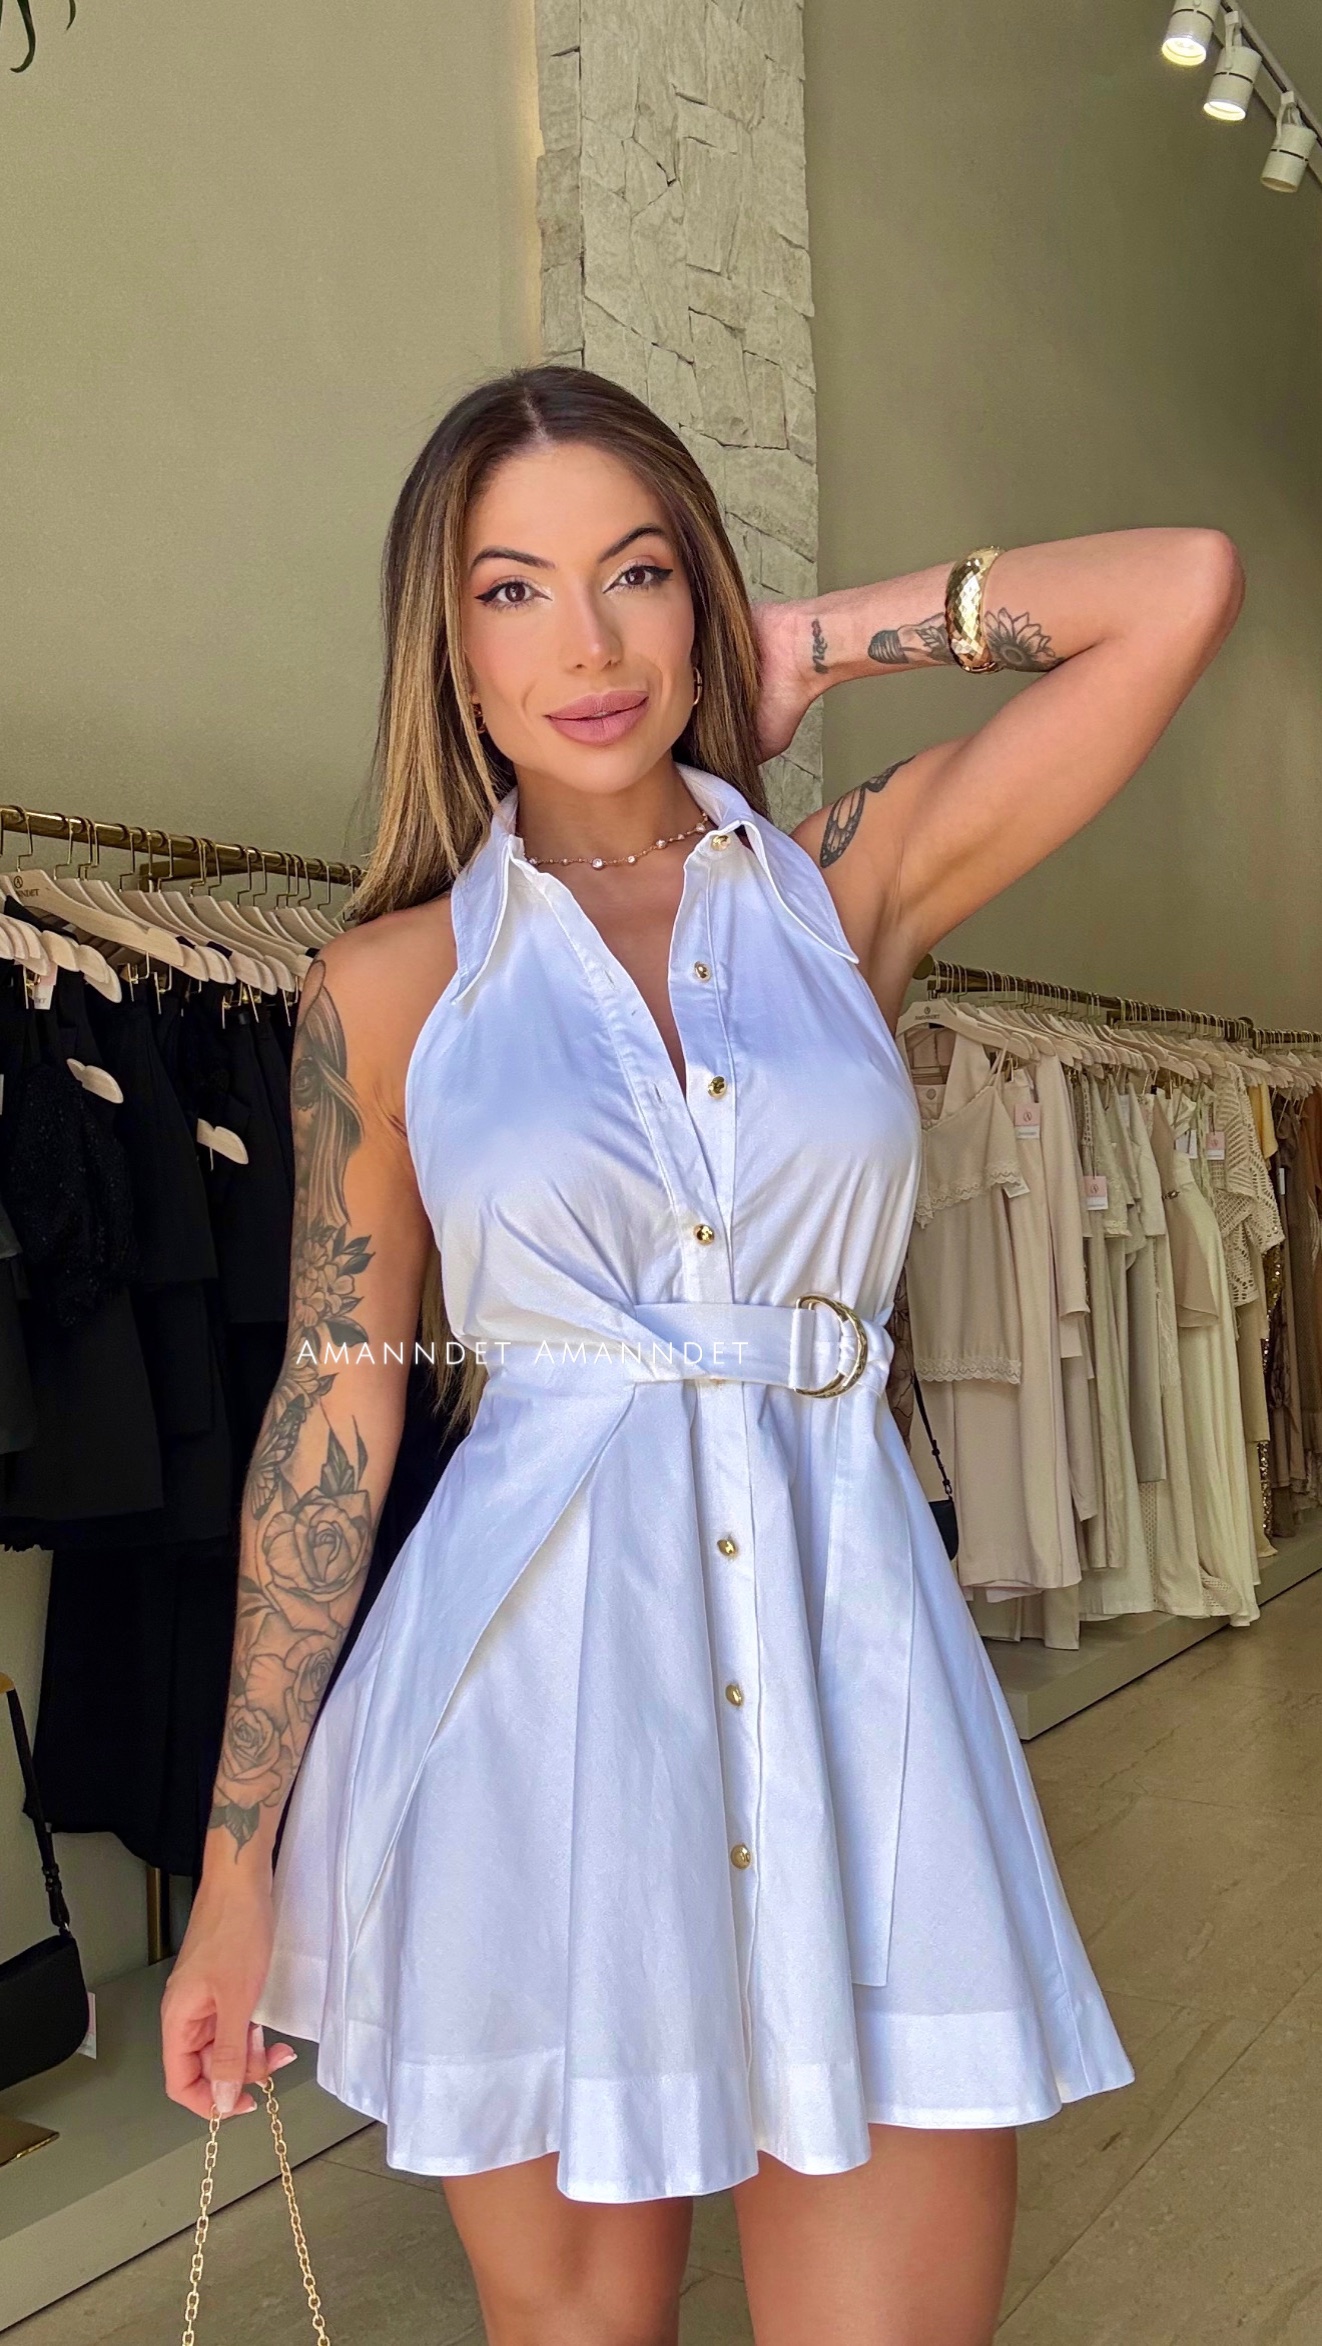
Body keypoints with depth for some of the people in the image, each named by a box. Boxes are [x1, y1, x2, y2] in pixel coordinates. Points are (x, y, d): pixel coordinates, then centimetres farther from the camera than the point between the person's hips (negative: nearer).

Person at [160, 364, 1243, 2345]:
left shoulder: (851, 886, 5)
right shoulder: (391, 984, 2)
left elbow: (1185, 586, 1)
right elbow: (336, 1401, 2)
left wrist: (819, 642, 6)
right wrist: (237, 1857, 3)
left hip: (843, 1655, 1)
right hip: (535, 1679, 0)